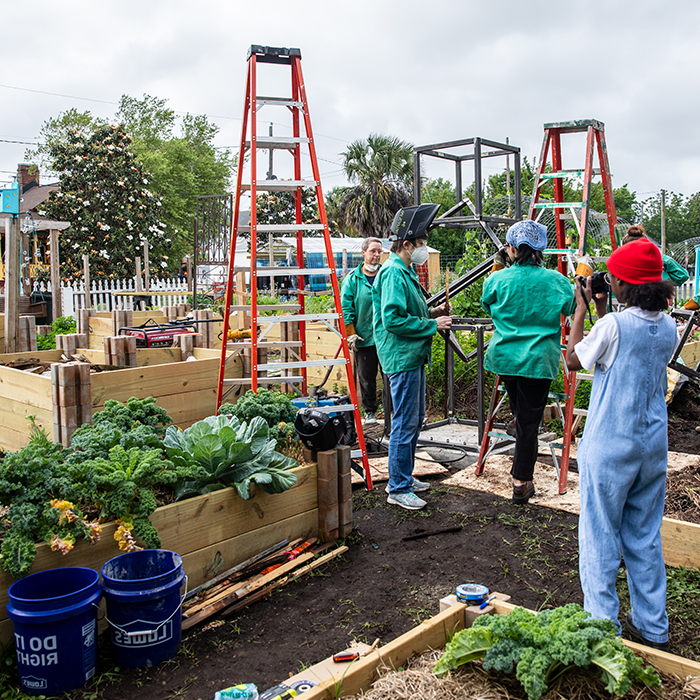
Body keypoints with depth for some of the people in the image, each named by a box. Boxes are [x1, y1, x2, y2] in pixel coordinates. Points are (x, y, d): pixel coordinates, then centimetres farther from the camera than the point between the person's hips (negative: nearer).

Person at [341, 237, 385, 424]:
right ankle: (370, 412, 22)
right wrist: (351, 334, -5)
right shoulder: (352, 279, 1)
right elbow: (346, 309, 1)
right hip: (364, 338, -1)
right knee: (366, 377, 6)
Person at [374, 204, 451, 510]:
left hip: (413, 356, 11)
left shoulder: (405, 271, 17)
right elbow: (393, 319, -24)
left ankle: (404, 477, 30)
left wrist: (432, 313, 10)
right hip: (401, 357, -11)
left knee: (415, 419, 18)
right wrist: (433, 325, -18)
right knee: (405, 423, -4)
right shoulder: (394, 273, -16)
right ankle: (398, 489, 6)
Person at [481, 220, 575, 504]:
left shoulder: (496, 280, -5)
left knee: (521, 414, 22)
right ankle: (521, 482, 11)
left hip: (505, 358, 2)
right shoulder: (556, 280, -5)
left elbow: (487, 308, 13)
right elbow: (570, 310, 11)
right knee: (529, 420, 5)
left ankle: (520, 474, 31)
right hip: (538, 361, -1)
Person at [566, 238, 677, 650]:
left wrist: (582, 310, 3)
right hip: (653, 446, 6)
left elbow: (573, 360, -4)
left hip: (609, 447, -6)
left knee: (601, 538, 6)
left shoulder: (613, 325, -18)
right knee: (646, 538, 17)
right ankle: (652, 629, 27)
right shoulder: (668, 327, 2)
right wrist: (602, 310, 14)